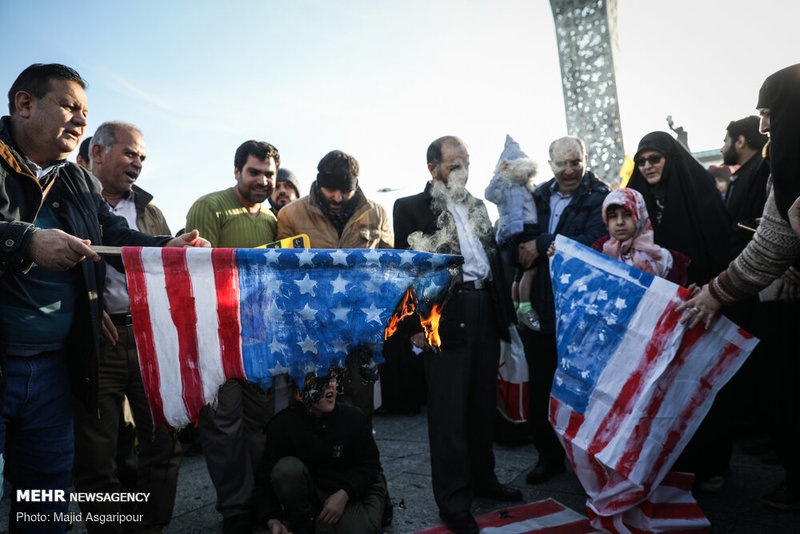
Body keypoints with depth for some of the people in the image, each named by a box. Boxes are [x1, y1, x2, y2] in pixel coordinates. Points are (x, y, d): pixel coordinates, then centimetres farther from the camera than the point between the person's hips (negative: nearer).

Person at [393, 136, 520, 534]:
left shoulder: (478, 207, 18)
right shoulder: (410, 208, 0)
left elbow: (494, 258, 19)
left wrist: (504, 312, 14)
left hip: (485, 311, 6)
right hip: (445, 316, -6)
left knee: (483, 402, 16)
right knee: (449, 410, 0)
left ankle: (483, 478, 33)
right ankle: (453, 501, 13)